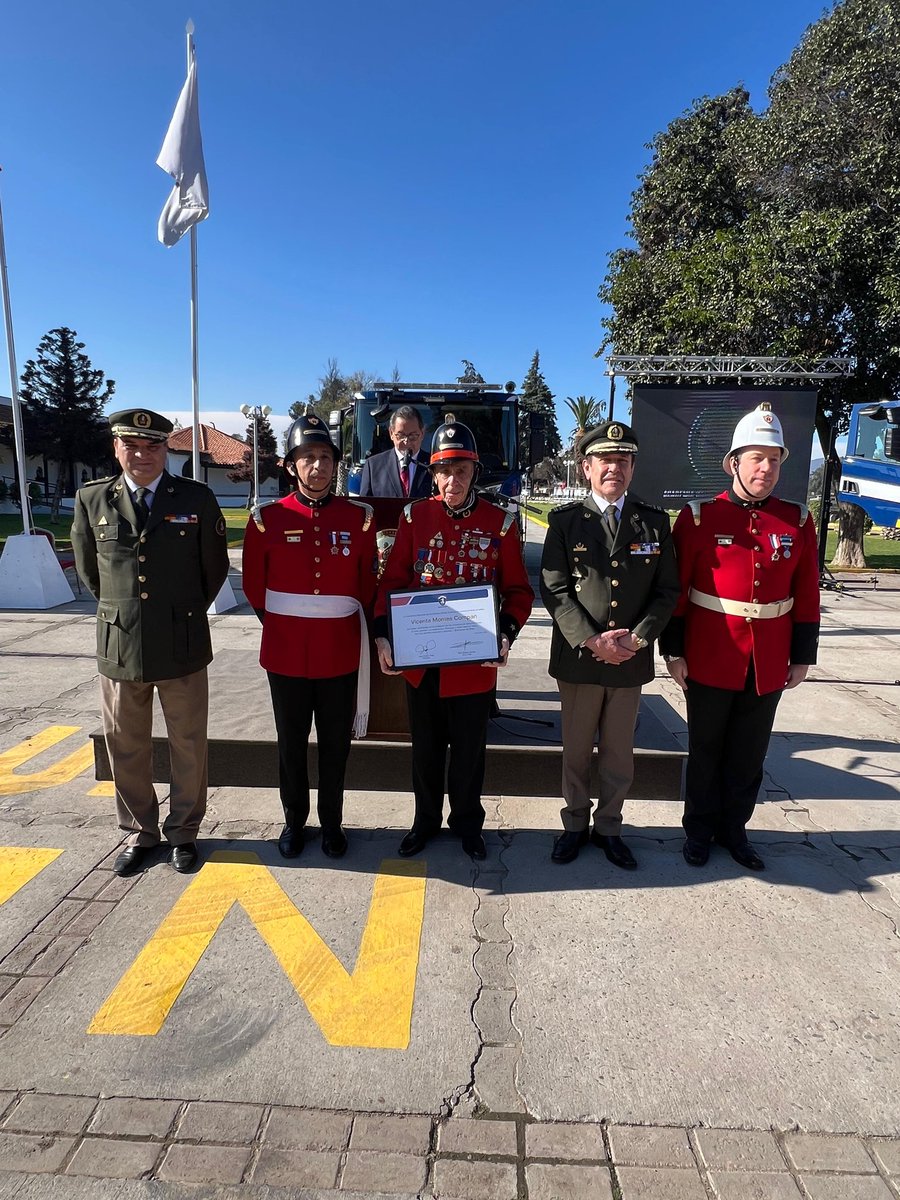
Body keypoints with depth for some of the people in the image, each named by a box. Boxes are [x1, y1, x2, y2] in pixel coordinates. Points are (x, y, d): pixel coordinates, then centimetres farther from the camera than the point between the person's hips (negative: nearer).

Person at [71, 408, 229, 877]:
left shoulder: (197, 499, -3)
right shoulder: (92, 500, 2)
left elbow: (215, 567, 7)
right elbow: (88, 568, 16)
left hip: (182, 645, -1)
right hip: (118, 645, 2)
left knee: (188, 745, 10)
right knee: (125, 748, 13)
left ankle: (183, 831, 29)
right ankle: (139, 833, 33)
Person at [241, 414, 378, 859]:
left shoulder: (359, 518, -2)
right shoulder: (267, 519, -4)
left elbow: (367, 586, 6)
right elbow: (254, 587, 6)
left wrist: (346, 629, 7)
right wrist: (281, 626, 11)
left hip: (341, 654, 1)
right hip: (286, 654, 0)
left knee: (336, 744, 13)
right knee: (291, 744, 14)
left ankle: (331, 822, 31)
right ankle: (294, 821, 33)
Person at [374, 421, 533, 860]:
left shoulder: (500, 523, -3)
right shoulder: (414, 516, 0)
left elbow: (518, 590, 0)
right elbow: (393, 580, 0)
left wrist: (506, 633, -17)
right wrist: (383, 635, -12)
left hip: (475, 661, -1)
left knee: (469, 749, 14)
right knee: (426, 747, 17)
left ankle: (468, 823, 36)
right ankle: (426, 820, 37)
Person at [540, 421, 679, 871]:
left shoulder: (655, 522, 4)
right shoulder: (565, 520, -2)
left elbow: (667, 590, 2)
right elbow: (554, 589, -8)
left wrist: (637, 638, -12)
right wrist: (591, 641, -16)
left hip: (631, 661, 2)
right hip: (578, 658, -1)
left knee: (619, 753, 14)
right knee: (576, 750, 13)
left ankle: (609, 827, 33)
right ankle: (575, 824, 32)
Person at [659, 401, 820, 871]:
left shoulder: (798, 521, 2)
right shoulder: (698, 517, -8)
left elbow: (807, 595, 6)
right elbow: (674, 590, -6)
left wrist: (802, 656, 5)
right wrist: (673, 652, -7)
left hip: (769, 667, 3)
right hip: (710, 663, -3)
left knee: (749, 756, 15)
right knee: (706, 751, 13)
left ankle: (734, 828, 33)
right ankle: (699, 829, 30)